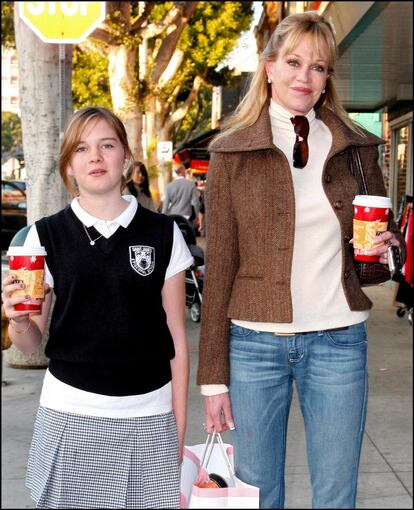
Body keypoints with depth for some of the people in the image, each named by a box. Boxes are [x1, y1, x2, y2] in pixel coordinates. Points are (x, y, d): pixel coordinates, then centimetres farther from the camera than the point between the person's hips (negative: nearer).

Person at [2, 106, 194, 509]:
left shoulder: (163, 234, 2)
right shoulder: (47, 235, 2)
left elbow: (177, 340, 5)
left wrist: (178, 430, 3)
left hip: (149, 418, 0)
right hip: (70, 415, 0)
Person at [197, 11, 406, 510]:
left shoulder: (355, 145, 6)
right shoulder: (231, 151, -1)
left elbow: (383, 231, 18)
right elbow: (218, 266, -1)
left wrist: (383, 245, -7)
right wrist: (213, 374, -3)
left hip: (339, 342, 2)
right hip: (255, 341, -1)